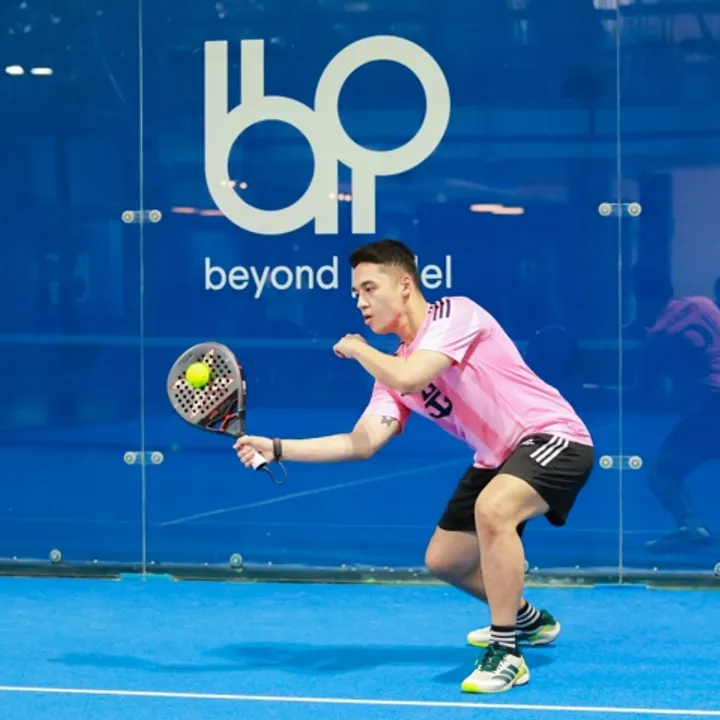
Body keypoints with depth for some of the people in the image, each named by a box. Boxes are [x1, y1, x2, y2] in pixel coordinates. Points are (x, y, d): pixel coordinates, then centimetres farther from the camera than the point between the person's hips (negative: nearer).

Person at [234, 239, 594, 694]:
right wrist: (276, 449, -7)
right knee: (443, 560, 13)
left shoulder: (453, 314, -17)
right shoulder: (395, 367, 6)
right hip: (499, 457, 9)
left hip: (553, 436, -9)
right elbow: (362, 443, -2)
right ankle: (529, 620, 42)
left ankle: (506, 652, -22)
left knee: (491, 509, -36)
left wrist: (358, 349, -12)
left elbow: (409, 379, -32)